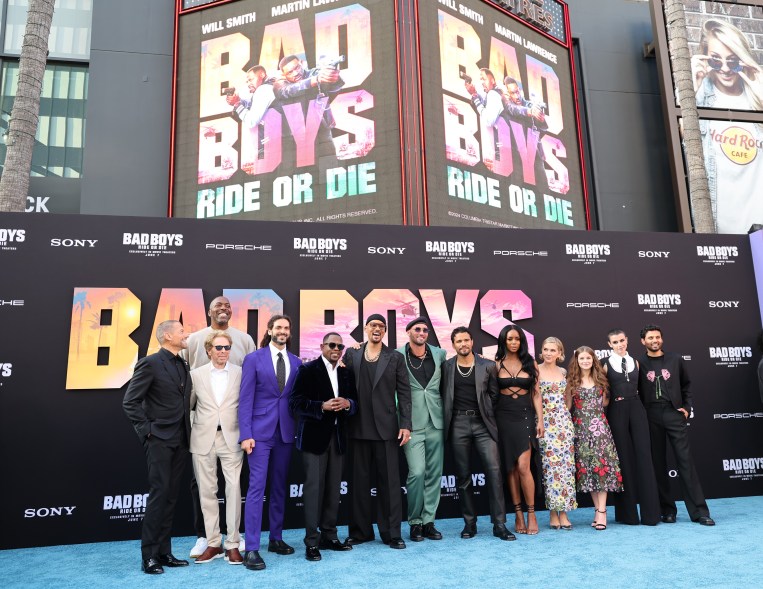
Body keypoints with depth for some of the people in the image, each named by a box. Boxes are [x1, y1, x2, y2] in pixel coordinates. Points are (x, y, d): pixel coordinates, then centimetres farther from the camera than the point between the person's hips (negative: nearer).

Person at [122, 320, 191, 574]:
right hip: (160, 440, -7)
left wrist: (187, 430, 9)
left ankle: (164, 552, 18)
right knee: (158, 494, -5)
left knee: (170, 497, 10)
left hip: (180, 440, 7)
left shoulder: (183, 364, 12)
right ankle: (149, 555, 6)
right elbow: (130, 402, -12)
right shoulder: (150, 363, -10)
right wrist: (147, 430, -12)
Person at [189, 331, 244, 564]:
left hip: (231, 438, -1)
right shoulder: (196, 374, 6)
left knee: (234, 490, -4)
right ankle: (213, 543, 19)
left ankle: (233, 544, 7)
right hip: (203, 440, 2)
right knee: (207, 491, 8)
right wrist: (191, 429, 5)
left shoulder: (241, 373, 1)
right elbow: (189, 405, 11)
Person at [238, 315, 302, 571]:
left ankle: (276, 538, 25)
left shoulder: (296, 362, 9)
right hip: (260, 430, -4)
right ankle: (251, 548, 0)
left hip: (286, 431, 4)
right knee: (257, 487, -6)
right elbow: (245, 399, -6)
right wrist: (246, 434, -12)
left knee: (279, 487, 12)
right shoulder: (253, 359, -1)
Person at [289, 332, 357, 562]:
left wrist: (348, 403, -8)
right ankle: (312, 541, 3)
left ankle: (329, 536, 21)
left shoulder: (347, 373, 13)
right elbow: (295, 403, -8)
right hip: (314, 436, -5)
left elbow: (355, 401, 14)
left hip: (337, 436, 5)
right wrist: (322, 406, -19)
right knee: (314, 487, -5)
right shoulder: (307, 370, -2)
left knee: (333, 489, 9)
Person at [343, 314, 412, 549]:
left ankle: (392, 532, 14)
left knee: (389, 481, 3)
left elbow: (404, 393, 2)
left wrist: (405, 424, -6)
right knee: (359, 480, 9)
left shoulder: (395, 357, 5)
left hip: (386, 427, -1)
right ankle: (360, 530, 21)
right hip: (359, 427, 1)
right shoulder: (351, 354, 7)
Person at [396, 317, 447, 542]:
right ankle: (415, 522, 10)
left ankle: (428, 521, 20)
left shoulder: (439, 354, 6)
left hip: (436, 422, 4)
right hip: (412, 424, -3)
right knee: (417, 472, -9)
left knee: (434, 474, 7)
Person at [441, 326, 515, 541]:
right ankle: (469, 522, 16)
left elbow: (494, 394, 9)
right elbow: (442, 394, 8)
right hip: (458, 424, 0)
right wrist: (448, 416, 2)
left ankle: (499, 524, 0)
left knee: (494, 470, -8)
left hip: (483, 423, 0)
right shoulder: (446, 367, 3)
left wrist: (486, 412, 5)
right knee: (463, 475, 5)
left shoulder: (487, 366, 4)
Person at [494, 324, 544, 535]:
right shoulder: (496, 364, 4)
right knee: (510, 468, 5)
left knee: (523, 466, -10)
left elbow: (536, 393, 5)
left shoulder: (530, 363, 5)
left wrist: (540, 420, -1)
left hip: (525, 416, -1)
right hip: (503, 417, 1)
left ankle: (531, 514, 4)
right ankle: (518, 514, 14)